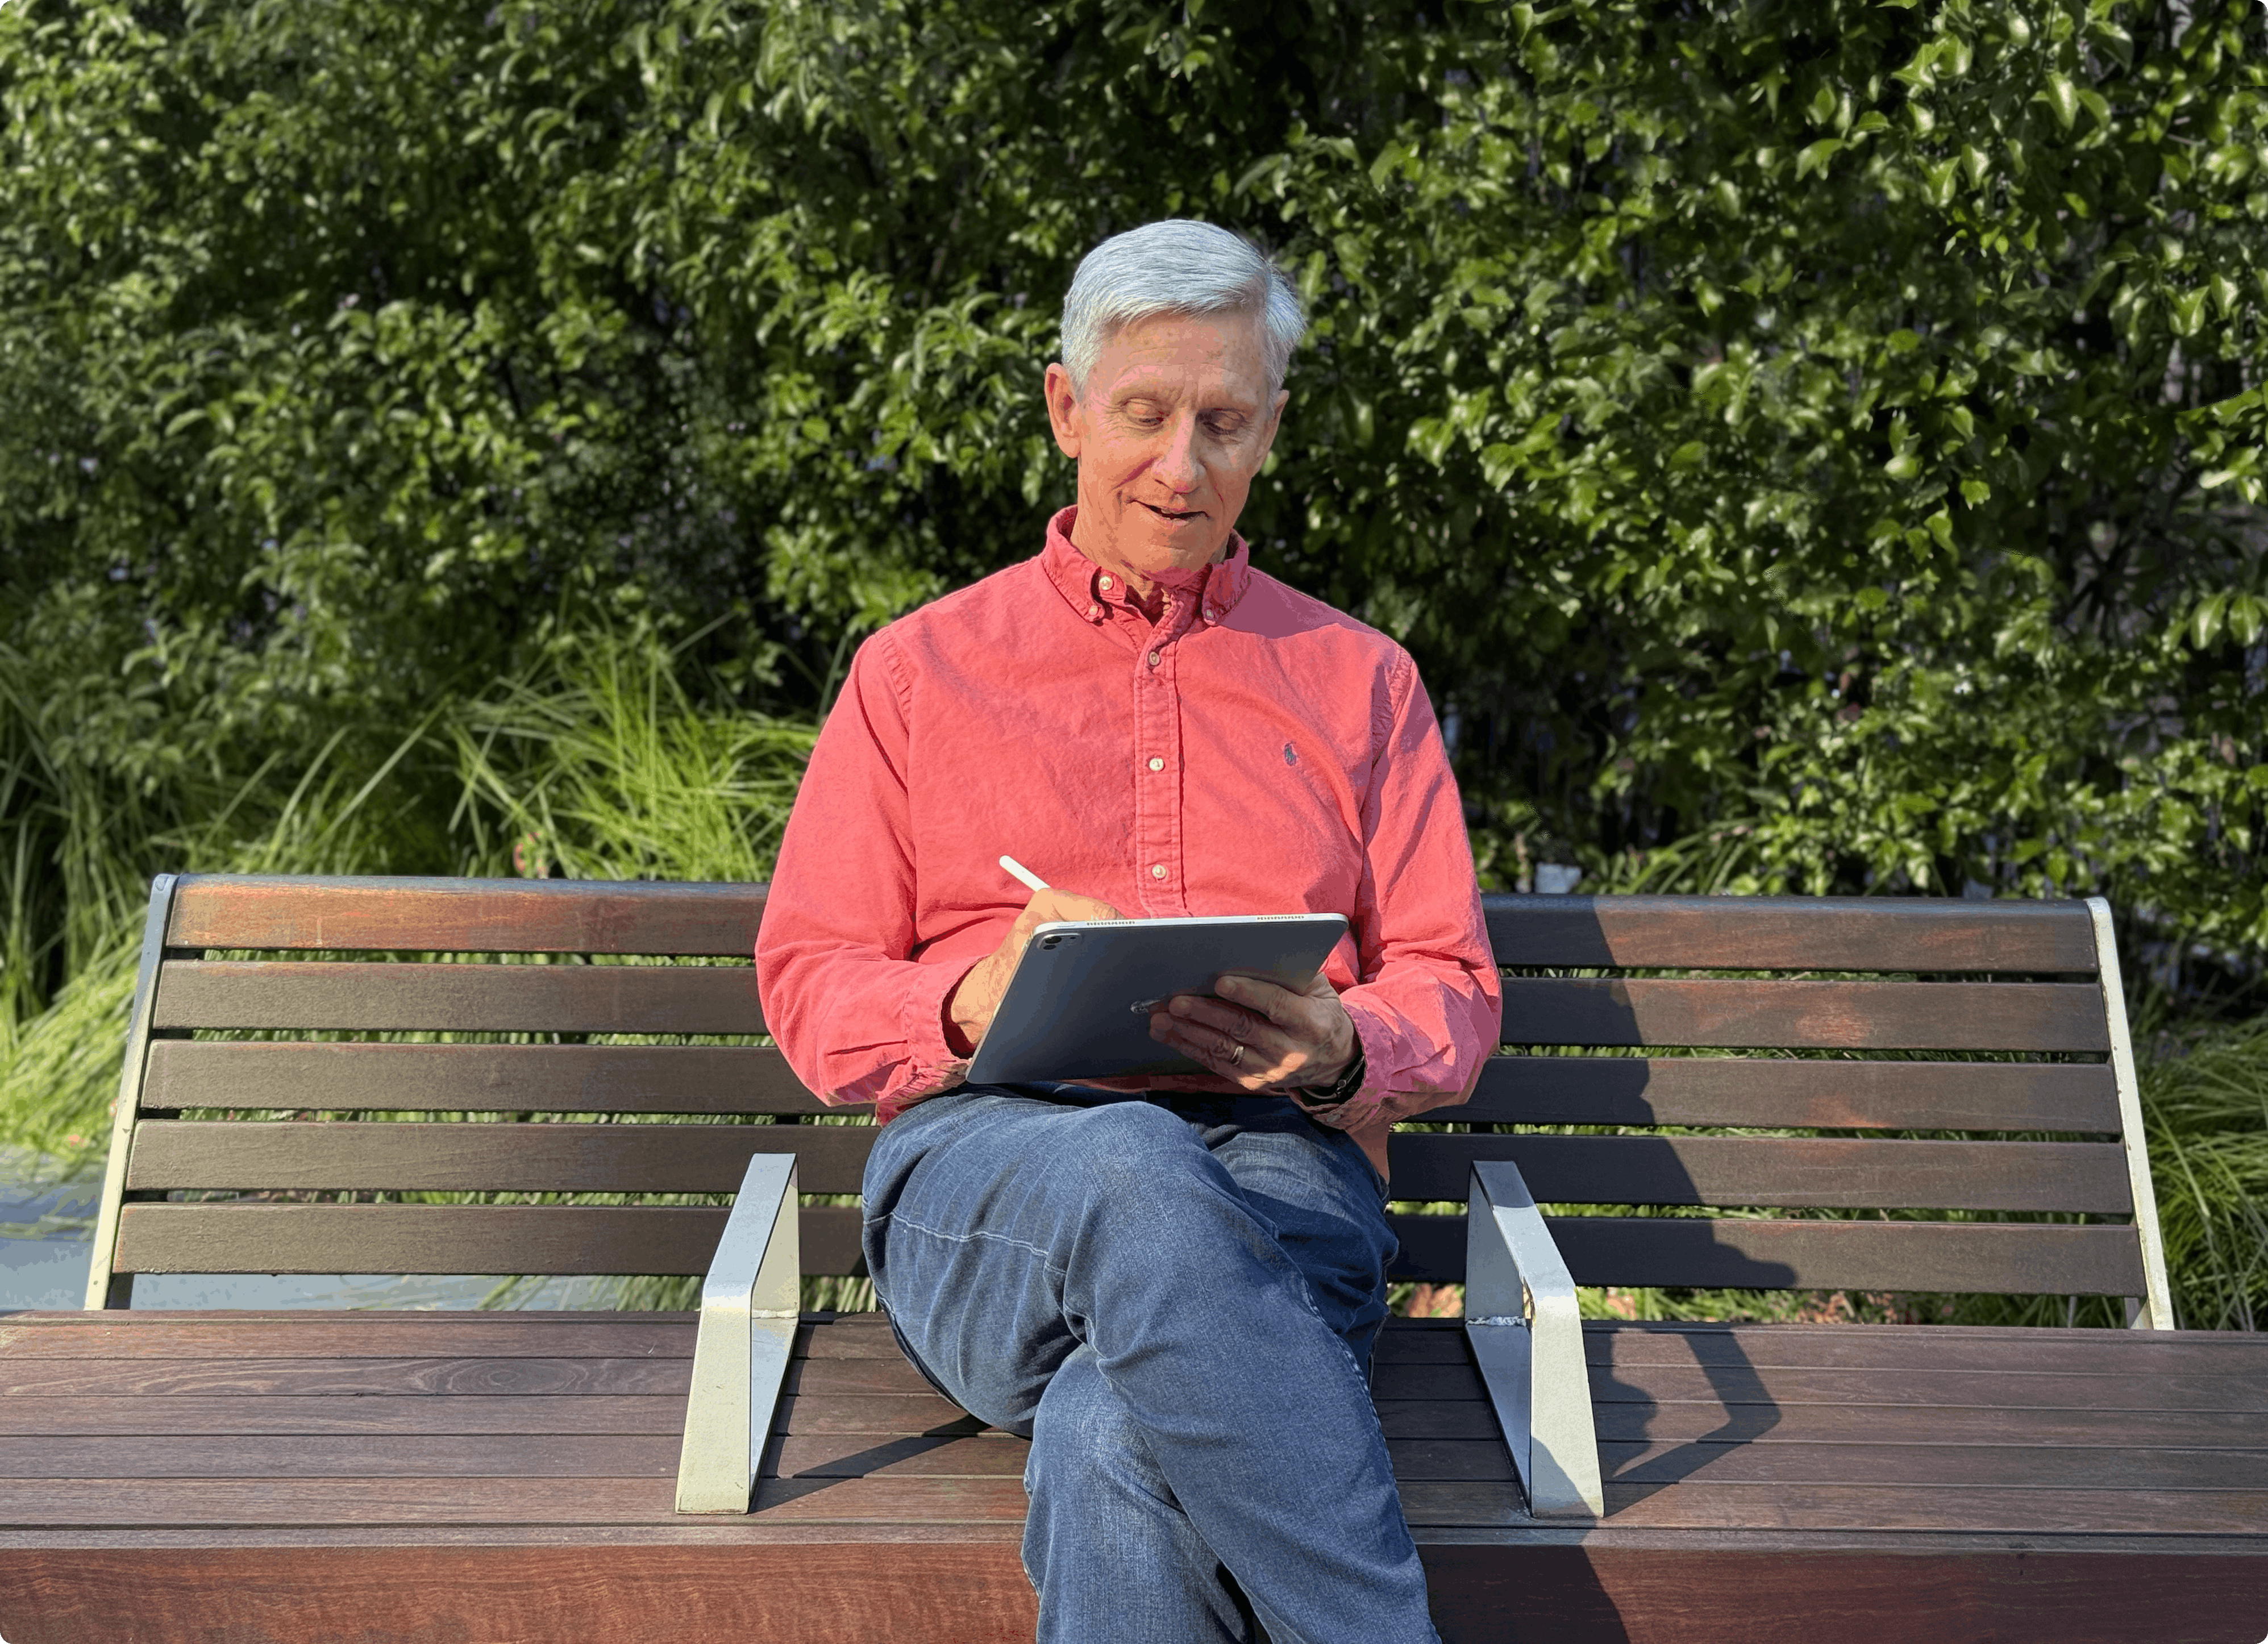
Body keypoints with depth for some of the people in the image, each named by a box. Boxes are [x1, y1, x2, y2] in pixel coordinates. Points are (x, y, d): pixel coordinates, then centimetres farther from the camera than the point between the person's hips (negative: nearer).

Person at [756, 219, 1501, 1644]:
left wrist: (1339, 1046, -9)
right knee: (1135, 1175, -40)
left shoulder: (1360, 680, 22)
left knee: (1119, 1450, -38)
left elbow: (1451, 992, 16)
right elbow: (810, 990, 14)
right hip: (985, 1171, 0)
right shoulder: (919, 670, 19)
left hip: (1280, 1167, 0)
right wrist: (974, 1002, -8)